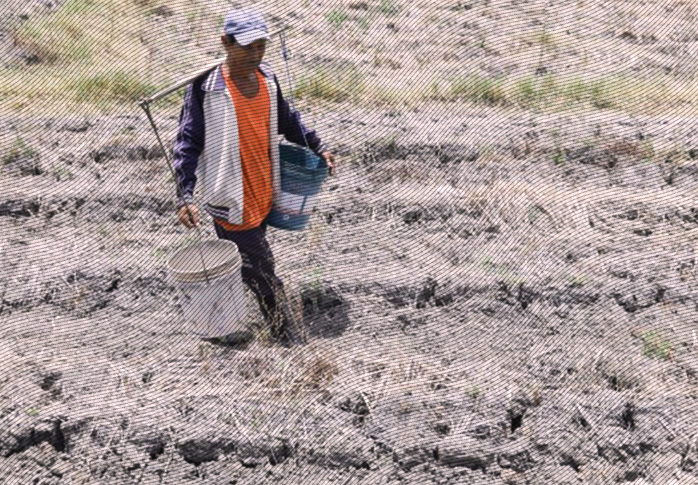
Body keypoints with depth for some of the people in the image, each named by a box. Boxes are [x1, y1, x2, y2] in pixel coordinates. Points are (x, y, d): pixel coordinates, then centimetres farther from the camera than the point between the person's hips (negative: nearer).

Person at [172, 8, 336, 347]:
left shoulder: (267, 78, 3)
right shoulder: (206, 88, -17)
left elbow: (286, 119, 20)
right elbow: (188, 142, -15)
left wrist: (317, 146, 14)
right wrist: (185, 196, -24)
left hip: (264, 195, 7)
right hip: (232, 201, -6)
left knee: (247, 265, 21)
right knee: (263, 272, -1)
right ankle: (286, 338, 12)